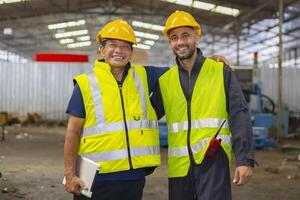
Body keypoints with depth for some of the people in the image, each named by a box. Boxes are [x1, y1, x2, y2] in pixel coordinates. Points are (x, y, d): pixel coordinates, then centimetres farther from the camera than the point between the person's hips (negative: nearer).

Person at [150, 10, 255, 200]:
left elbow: (239, 116, -4)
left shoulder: (221, 71, 1)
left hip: (214, 160, -3)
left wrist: (244, 159, -12)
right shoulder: (165, 80, 9)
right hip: (179, 164, 4)